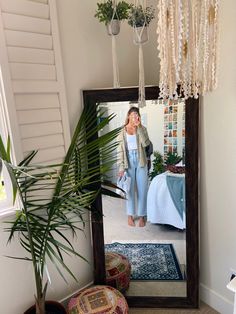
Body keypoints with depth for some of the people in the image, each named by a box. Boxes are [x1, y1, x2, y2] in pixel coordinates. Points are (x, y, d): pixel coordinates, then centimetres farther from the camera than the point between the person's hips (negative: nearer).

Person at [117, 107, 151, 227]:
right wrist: (121, 167, -8)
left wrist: (139, 126, -18)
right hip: (128, 162, 0)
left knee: (142, 189, 4)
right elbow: (120, 150, -2)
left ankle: (142, 215, 19)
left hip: (141, 162, 0)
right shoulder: (122, 131, 0)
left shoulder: (142, 129, 1)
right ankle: (130, 215, 23)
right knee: (129, 189, 8)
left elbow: (146, 143, -17)